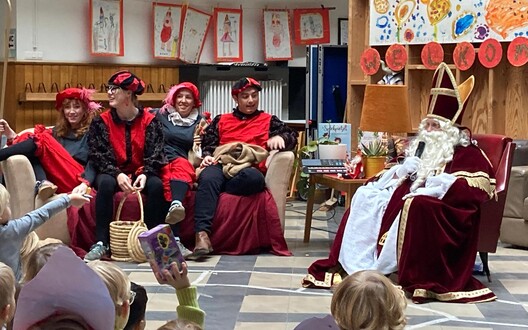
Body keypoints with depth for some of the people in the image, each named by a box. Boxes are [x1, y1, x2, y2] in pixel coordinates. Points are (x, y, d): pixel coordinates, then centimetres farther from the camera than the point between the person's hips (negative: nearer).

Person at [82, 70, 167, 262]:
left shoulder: (149, 121, 1)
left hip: (140, 173, 0)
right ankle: (101, 243, -34)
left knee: (156, 185, -31)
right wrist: (118, 175, -24)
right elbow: (98, 155, -6)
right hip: (112, 173, 0)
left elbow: (155, 154, -4)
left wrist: (145, 174, -24)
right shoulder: (101, 122, 2)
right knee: (105, 183, -34)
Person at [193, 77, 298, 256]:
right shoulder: (221, 120, 31)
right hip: (221, 166, 1)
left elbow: (292, 136, 19)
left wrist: (279, 137, -4)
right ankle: (202, 234, -51)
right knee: (207, 178, -38)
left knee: (252, 177, -41)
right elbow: (208, 143, 25)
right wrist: (207, 156, 2)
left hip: (250, 169, -1)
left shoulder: (269, 120, 28)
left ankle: (209, 193, -28)